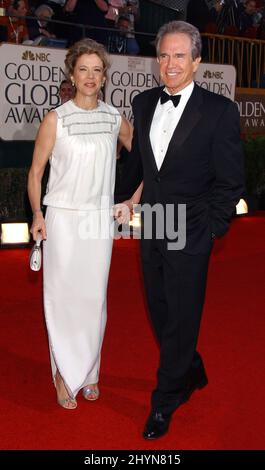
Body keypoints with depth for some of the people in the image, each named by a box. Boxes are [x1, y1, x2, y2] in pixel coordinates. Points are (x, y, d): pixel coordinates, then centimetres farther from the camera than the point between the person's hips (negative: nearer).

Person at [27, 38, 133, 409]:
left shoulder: (115, 119, 5)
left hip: (100, 220, 3)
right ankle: (65, 375, 18)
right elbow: (35, 172, -2)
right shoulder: (56, 119, -5)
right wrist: (37, 215, -14)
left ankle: (88, 372, 25)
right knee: (62, 296, 3)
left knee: (94, 296, 9)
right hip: (63, 218, -3)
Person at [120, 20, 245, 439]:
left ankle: (165, 403, 23)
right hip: (151, 228, 6)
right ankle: (192, 373, 41)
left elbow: (231, 180, -7)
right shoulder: (144, 103, 6)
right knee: (160, 313, 17)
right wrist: (128, 200, 14)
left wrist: (213, 228, -9)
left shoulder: (220, 111, -10)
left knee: (181, 319, 5)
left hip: (190, 234, -5)